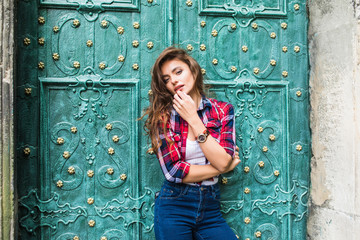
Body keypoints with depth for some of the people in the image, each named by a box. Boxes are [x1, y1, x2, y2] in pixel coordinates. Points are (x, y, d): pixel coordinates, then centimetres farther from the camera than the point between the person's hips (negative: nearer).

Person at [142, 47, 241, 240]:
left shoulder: (223, 110, -1)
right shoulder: (162, 116, -6)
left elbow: (223, 161, -13)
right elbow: (173, 171, -14)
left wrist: (193, 119, -12)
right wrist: (224, 167, -8)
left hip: (211, 209, 2)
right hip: (173, 208, -1)